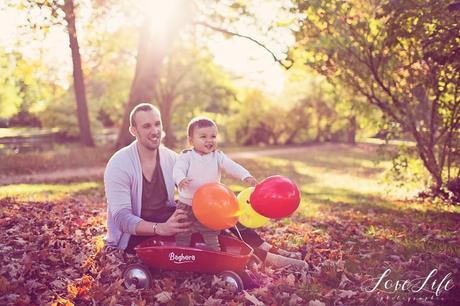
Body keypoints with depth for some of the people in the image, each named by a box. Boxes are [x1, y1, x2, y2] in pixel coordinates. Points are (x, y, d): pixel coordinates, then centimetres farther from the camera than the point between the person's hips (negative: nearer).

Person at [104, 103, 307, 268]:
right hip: (132, 236, -6)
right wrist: (160, 229, -39)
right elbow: (122, 217, -22)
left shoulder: (170, 158, 1)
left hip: (166, 221, 6)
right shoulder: (119, 164, -16)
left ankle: (266, 256, -19)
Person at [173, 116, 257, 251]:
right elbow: (178, 169, -24)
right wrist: (181, 179, -48)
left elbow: (232, 167, -14)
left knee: (211, 235, 13)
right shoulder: (186, 156, -9)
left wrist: (246, 176, -33)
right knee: (182, 236, 12)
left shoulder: (218, 157, -2)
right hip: (187, 205, -1)